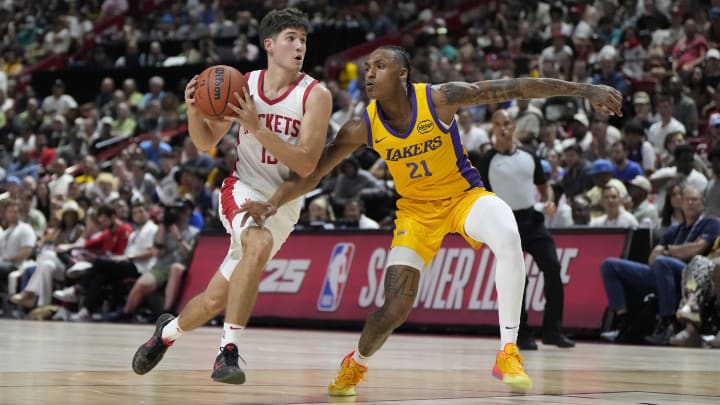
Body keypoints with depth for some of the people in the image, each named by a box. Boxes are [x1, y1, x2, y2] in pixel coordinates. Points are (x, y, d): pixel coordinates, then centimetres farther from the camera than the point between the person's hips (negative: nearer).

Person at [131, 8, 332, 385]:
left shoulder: (315, 95, -12)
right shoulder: (243, 85, -2)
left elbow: (306, 164, -21)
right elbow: (206, 142, 8)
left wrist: (257, 127, -30)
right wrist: (193, 109, -13)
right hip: (243, 188, 0)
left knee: (215, 300, -3)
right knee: (259, 244, -33)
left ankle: (168, 331, 27)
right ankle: (228, 351, -25)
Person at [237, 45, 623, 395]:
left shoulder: (439, 98, -23)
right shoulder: (363, 127, -15)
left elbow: (514, 88, -21)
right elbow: (312, 172, -8)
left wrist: (585, 90, -22)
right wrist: (273, 202, -25)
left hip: (464, 194, -2)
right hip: (417, 208, 2)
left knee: (508, 238, -35)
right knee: (395, 306, -8)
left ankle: (508, 353, -26)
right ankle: (356, 363, 27)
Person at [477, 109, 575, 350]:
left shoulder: (529, 157, 11)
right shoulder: (488, 161, 1)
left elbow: (544, 186, 19)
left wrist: (549, 201, -2)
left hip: (533, 219, 3)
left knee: (552, 268, -10)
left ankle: (552, 331, -3)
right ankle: (521, 335, 3)